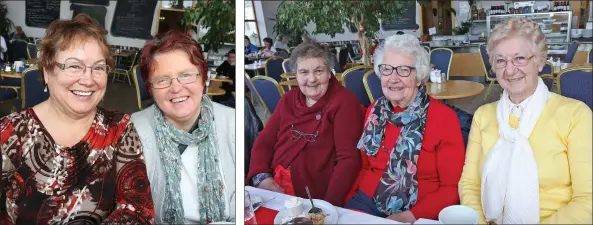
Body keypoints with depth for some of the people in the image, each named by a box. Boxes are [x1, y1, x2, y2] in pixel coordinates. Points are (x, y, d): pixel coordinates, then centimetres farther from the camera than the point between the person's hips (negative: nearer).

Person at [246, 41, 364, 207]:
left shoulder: (344, 101, -2)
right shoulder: (289, 99, 14)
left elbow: (348, 159, -10)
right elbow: (264, 142, 12)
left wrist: (329, 205, -22)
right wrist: (261, 177, -7)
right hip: (275, 191, 3)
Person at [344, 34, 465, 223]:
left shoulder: (444, 118, -8)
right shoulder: (375, 111, 5)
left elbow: (452, 187, -7)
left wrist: (411, 215, -18)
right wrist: (348, 199, -1)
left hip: (421, 213, -3)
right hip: (368, 203, 3)